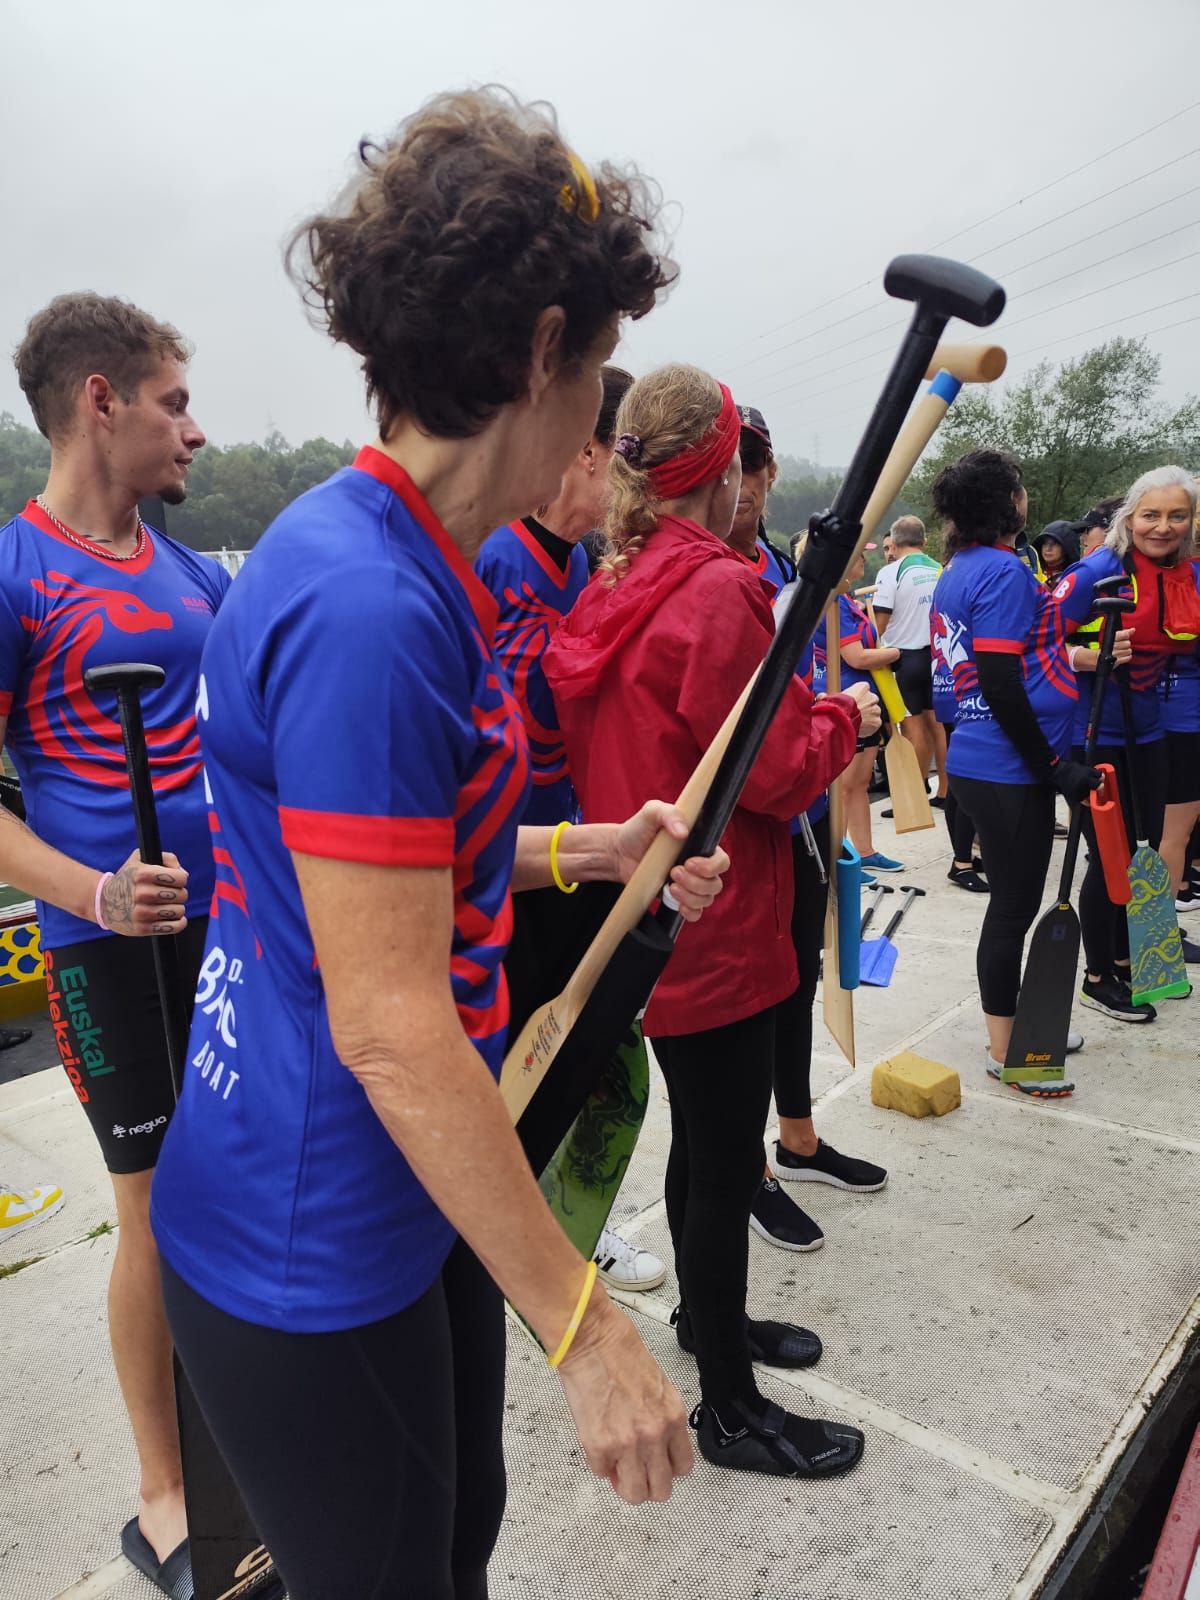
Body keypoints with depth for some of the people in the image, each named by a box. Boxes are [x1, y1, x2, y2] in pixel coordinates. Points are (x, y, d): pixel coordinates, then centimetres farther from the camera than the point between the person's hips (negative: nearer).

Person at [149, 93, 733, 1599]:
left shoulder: (413, 570, 5)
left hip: (416, 1194, 9)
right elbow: (389, 1029, -28)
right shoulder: (364, 605, -28)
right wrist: (585, 1327, -20)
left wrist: (584, 850, 10)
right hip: (314, 1256, -9)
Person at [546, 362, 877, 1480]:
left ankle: (705, 1316, 46)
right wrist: (844, 716, 0)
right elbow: (778, 774, -18)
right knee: (725, 1164, 6)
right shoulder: (719, 590, -19)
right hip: (717, 927, -9)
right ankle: (730, 1408, 24)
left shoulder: (613, 592, 6)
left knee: (699, 1138, 25)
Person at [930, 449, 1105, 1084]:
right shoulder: (1002, 571, -16)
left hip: (979, 761, 9)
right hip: (1009, 769, -9)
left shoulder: (957, 571, 12)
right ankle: (1005, 1051, 15)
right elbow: (1001, 684, -21)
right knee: (1014, 907, 2)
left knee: (1013, 902, 18)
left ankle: (1012, 1027, 32)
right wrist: (1054, 768, -15)